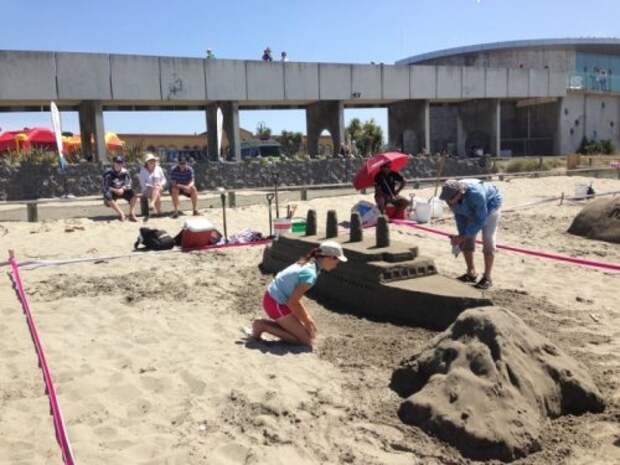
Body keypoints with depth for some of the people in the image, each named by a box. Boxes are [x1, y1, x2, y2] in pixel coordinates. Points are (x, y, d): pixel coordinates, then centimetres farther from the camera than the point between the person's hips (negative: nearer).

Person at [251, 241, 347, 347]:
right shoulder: (310, 274, -24)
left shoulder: (307, 264, 6)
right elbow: (292, 302, -21)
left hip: (273, 300, 9)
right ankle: (263, 326, -4)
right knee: (306, 339, -4)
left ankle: (264, 323, 12)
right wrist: (307, 321, -8)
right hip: (276, 304, -9)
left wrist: (308, 319, 10)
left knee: (310, 330, 17)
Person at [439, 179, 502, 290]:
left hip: (490, 206, -6)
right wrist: (461, 235, -20)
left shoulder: (476, 194, -44)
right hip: (471, 210, 6)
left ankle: (487, 278, -7)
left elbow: (480, 220, -35)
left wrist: (462, 237, -35)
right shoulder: (450, 196, -26)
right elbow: (459, 215, -12)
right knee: (466, 240, 1)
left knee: (488, 240, -13)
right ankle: (471, 273, 13)